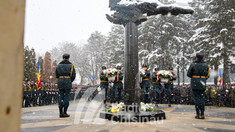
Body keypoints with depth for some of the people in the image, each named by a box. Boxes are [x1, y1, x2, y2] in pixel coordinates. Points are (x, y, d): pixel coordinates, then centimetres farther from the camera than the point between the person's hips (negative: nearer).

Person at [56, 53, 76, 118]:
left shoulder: (59, 65, 10)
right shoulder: (71, 65, 1)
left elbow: (56, 75, 11)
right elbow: (73, 75, -2)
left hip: (60, 82, 3)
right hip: (68, 82, -3)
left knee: (61, 96, 6)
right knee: (66, 96, 0)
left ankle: (61, 112, 7)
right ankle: (65, 112, 2)